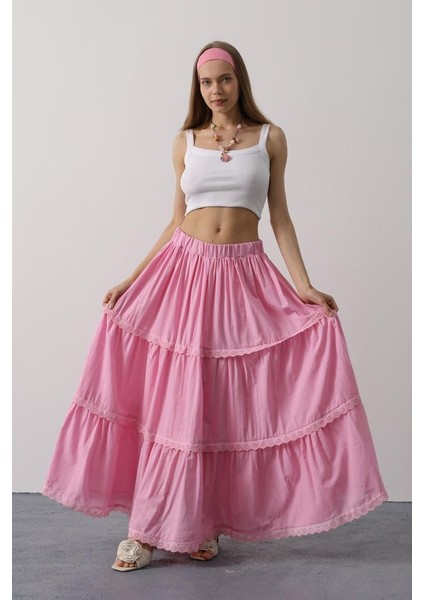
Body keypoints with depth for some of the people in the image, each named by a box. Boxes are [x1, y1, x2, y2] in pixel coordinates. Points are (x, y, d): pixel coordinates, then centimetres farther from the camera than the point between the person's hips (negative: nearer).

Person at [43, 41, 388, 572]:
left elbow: (279, 217, 5)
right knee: (172, 400, 0)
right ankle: (149, 529, 10)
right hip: (184, 269, 1)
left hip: (244, 277, -1)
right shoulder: (186, 142, 10)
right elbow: (177, 222, 11)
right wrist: (130, 280, 6)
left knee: (224, 403, 1)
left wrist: (305, 286, -5)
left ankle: (199, 524, 16)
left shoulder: (270, 138, 6)